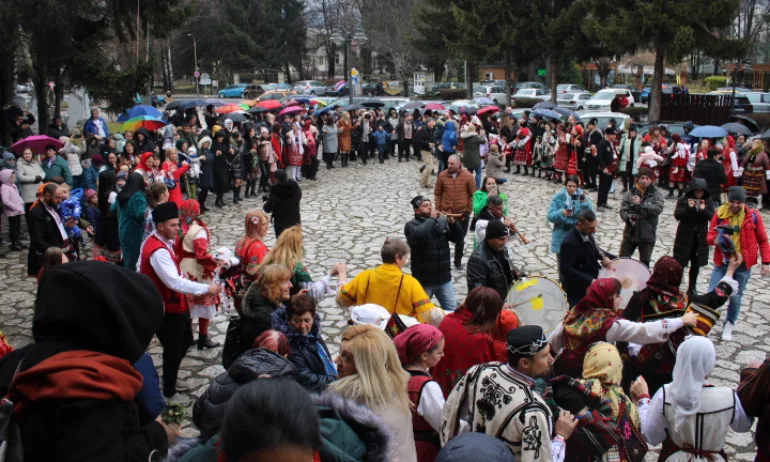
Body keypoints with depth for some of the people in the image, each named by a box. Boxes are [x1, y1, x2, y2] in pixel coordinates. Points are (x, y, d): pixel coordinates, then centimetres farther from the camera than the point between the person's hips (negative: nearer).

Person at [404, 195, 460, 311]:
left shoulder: (442, 221, 7)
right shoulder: (411, 225, -9)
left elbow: (457, 237, 5)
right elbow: (419, 235, -31)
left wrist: (453, 223, -13)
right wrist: (431, 219, -21)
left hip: (444, 278, 4)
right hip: (424, 280, -4)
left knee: (452, 310, 8)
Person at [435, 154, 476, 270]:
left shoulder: (467, 176, -9)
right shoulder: (442, 175, -6)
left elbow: (473, 194, -1)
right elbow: (437, 194, 2)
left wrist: (468, 210, -3)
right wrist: (438, 210, -2)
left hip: (462, 213, 0)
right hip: (445, 213, 0)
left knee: (460, 239, 13)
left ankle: (458, 262, 28)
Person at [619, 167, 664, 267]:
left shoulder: (656, 194, -6)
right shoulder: (631, 192, -1)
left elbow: (658, 208, -21)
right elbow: (623, 209, -1)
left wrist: (641, 203, -29)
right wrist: (628, 217, -21)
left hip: (647, 234, -2)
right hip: (630, 232, 2)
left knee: (644, 262, 9)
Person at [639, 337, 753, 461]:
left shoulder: (665, 395, -25)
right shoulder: (728, 397, -23)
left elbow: (651, 437, -14)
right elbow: (744, 426, -2)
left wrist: (643, 398, -5)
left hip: (675, 458, -1)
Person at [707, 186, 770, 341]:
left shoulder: (753, 216, -5)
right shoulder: (720, 214, -3)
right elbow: (709, 236, 0)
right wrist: (716, 239, -23)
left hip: (743, 264, 0)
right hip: (722, 262, 1)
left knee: (736, 297, 8)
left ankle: (728, 326, 26)